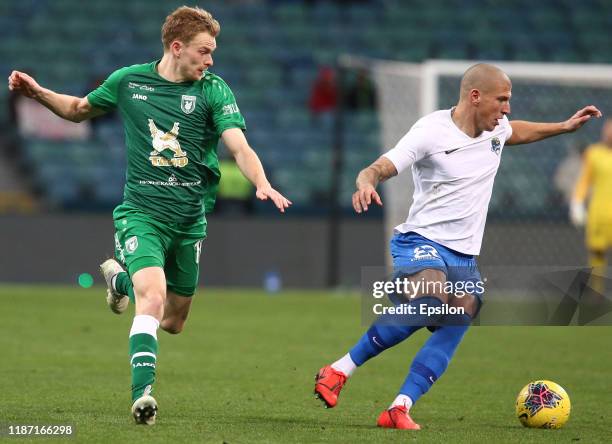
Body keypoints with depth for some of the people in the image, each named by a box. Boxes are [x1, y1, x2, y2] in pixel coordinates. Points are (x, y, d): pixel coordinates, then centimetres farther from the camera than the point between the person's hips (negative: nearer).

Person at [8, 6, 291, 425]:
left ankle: (121, 278, 43)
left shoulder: (214, 90, -3)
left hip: (190, 218, 2)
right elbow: (79, 109, 18)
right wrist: (37, 92, 2)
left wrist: (262, 183, -34)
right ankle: (143, 394, -24)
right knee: (153, 299, -27)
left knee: (173, 322, 14)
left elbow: (240, 146, -15)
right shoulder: (129, 81, 0)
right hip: (141, 213, -2)